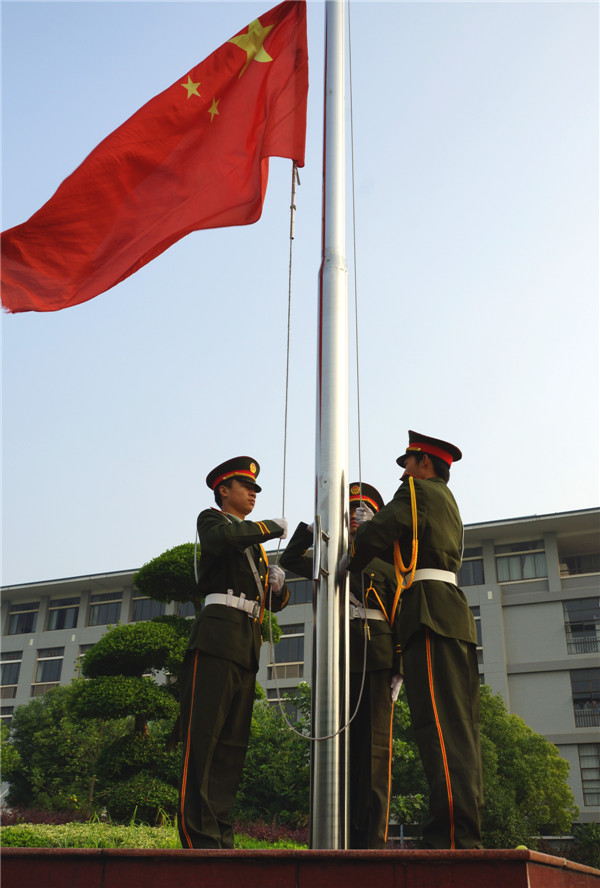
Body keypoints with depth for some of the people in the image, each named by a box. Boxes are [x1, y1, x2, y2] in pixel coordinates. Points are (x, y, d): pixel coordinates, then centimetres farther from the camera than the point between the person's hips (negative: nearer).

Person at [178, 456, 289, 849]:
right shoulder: (211, 518, 10)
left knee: (234, 740, 3)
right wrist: (273, 527, -6)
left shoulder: (256, 542, 30)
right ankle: (198, 836, -13)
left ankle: (220, 836, 4)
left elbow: (277, 603, 27)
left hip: (249, 643, 8)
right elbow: (221, 539, -18)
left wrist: (278, 584, 4)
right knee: (203, 734, -11)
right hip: (220, 632, -7)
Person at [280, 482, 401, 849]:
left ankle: (374, 839, -5)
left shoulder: (387, 561, 11)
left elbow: (403, 617, 5)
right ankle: (347, 836, 7)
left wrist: (400, 669, -5)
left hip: (376, 658, -3)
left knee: (374, 745, -7)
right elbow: (289, 560, 19)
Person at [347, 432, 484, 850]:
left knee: (440, 725, -15)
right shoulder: (449, 504, 29)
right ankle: (467, 834, 6)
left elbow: (375, 533, -8)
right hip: (456, 615, 9)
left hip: (431, 611, -9)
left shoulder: (418, 490, 2)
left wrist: (349, 567, 9)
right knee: (460, 728, 5)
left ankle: (452, 837, -19)